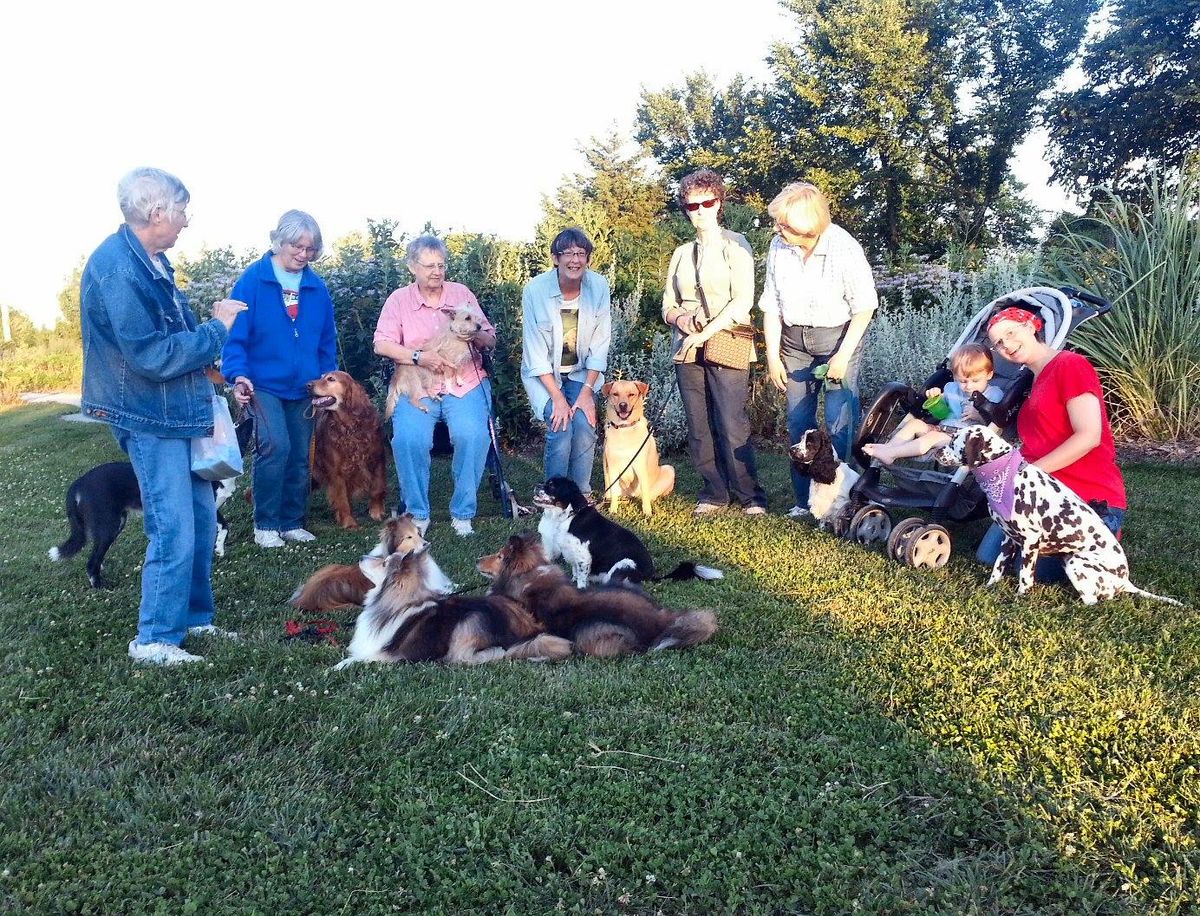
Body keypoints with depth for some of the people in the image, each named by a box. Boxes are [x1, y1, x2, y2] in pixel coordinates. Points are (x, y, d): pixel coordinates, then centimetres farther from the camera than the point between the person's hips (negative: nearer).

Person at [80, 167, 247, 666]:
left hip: (179, 413, 10)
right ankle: (154, 640, 7)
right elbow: (152, 355, -24)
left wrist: (209, 321, 5)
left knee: (202, 519, 15)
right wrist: (216, 328, -16)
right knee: (174, 533, -7)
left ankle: (194, 618, 28)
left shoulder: (151, 260, 9)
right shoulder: (116, 269, -21)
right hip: (151, 419, -10)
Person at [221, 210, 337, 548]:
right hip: (263, 383, -5)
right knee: (276, 445, -20)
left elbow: (327, 341, 12)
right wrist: (238, 374, -22)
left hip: (303, 387, 5)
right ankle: (265, 524, -5)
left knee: (300, 456, 9)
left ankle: (292, 523, 23)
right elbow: (235, 333, -10)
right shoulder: (253, 280, -8)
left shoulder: (317, 287, 5)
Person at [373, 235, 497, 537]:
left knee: (472, 436, -28)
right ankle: (418, 514, -9)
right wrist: (419, 358, -15)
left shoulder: (462, 293, 13)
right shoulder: (399, 299, 9)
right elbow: (382, 344, -1)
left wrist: (473, 333, -10)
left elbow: (490, 341, 14)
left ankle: (462, 513, -11)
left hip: (465, 383, 1)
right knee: (409, 439, -29)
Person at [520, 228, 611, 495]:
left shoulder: (599, 286, -11)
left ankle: (582, 497, -3)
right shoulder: (535, 289, -18)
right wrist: (557, 397, -20)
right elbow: (535, 349, -17)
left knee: (585, 426, -20)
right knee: (561, 429, -22)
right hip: (543, 374, -2)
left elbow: (600, 345, -7)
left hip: (581, 373, 2)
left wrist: (587, 391, -13)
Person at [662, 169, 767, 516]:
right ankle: (714, 494, 15)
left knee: (732, 427, -9)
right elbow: (668, 304, 17)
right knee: (699, 429, 5)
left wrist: (705, 333, -13)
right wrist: (680, 318, -6)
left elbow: (742, 302, -8)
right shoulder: (681, 253, 17)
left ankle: (750, 498, 2)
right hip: (687, 351, 5)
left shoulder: (735, 245, 1)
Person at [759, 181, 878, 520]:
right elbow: (771, 305, 0)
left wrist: (843, 356, -15)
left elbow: (864, 308, -11)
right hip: (794, 340, 4)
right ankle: (804, 499, 17)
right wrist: (772, 357, -1)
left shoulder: (845, 249, -19)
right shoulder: (778, 246, -8)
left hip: (838, 337, -4)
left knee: (840, 423, -7)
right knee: (798, 423, 7)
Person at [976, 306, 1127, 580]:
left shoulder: (1070, 365, -10)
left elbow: (1088, 436, -19)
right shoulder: (1035, 382, 18)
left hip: (1091, 500, -9)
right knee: (988, 556, 5)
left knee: (1034, 570, -14)